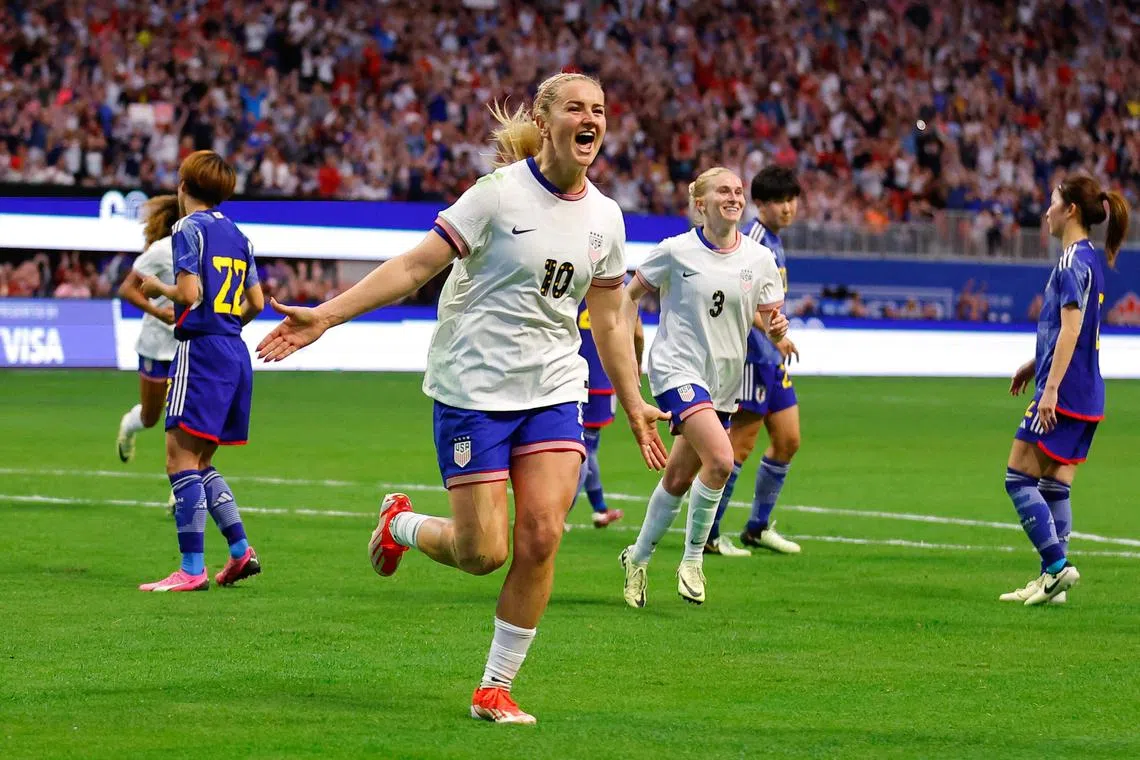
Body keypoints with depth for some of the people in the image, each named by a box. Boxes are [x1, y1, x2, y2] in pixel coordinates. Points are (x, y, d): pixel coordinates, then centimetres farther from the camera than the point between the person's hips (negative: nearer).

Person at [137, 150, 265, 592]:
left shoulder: (188, 229, -7)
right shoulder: (237, 236, 16)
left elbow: (190, 294, -17)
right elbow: (256, 303, 16)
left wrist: (157, 288, 2)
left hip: (201, 350, -8)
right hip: (236, 353, 8)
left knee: (182, 460, -8)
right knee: (200, 463, 17)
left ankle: (192, 568, -14)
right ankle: (241, 550, 10)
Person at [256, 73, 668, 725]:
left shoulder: (605, 217, 6)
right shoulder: (500, 193, -11)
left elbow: (609, 321, 18)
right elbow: (417, 265, -11)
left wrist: (634, 405, 19)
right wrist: (325, 316, -17)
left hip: (555, 390, 5)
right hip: (474, 389, -4)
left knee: (542, 536, -10)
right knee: (484, 552, -6)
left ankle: (496, 688, 5)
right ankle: (400, 524, 28)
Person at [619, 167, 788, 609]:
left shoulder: (759, 258, 2)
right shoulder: (676, 252, -7)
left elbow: (769, 315, 8)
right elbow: (631, 294, 4)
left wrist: (776, 325, -15)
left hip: (723, 382, 5)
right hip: (677, 369, -5)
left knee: (680, 478, 11)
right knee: (720, 460, -24)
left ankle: (638, 558, 31)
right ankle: (693, 559, -8)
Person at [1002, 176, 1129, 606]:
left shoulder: (1074, 261, -14)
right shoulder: (1088, 259, 16)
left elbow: (1070, 330, -21)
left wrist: (1051, 388, -24)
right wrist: (1035, 364, 36)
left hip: (1064, 392, -9)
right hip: (1086, 394, 10)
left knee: (1019, 477, -5)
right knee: (1054, 485, 10)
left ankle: (1057, 566, -11)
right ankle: (1051, 580, 9)